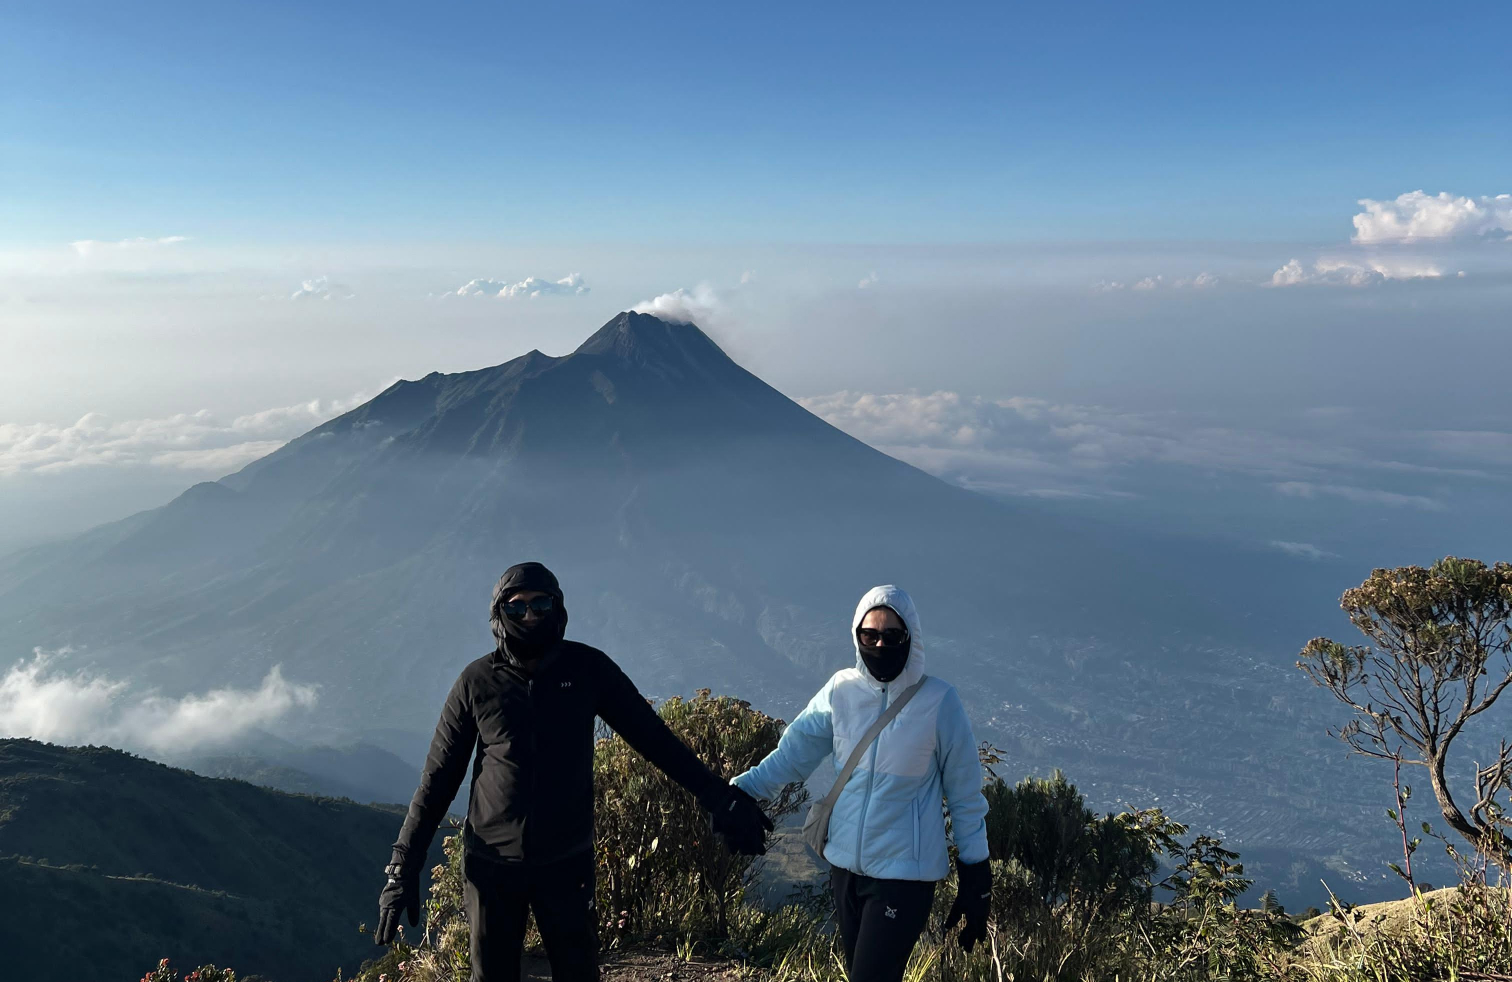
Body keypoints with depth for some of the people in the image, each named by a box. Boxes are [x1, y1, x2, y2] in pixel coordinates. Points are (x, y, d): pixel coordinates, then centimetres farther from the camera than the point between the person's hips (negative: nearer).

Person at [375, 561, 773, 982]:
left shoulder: (588, 668, -5)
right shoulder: (477, 682, -6)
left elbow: (653, 737, -1)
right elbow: (438, 779, 0)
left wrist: (718, 796, -6)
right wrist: (404, 867, -3)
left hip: (567, 863, 0)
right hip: (491, 864, 0)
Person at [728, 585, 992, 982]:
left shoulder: (939, 701, -12)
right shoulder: (841, 690, -2)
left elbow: (966, 797, -5)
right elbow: (794, 752, 0)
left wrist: (975, 880, -3)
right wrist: (737, 791, -12)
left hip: (904, 873, -4)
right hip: (846, 866, 5)